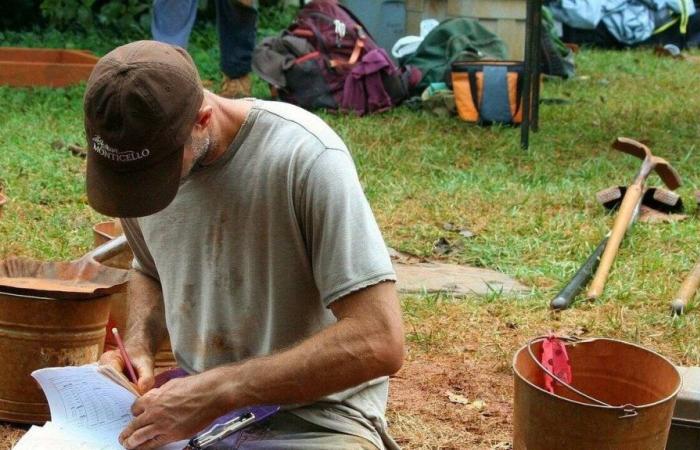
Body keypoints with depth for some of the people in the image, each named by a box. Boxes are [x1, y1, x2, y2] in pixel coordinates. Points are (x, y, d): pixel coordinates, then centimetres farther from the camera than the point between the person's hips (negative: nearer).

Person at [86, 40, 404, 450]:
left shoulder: (306, 157, -22)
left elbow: (378, 342, -25)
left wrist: (219, 390, -26)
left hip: (311, 411, -5)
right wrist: (138, 347, -2)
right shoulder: (138, 158, -3)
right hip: (195, 401, 5)